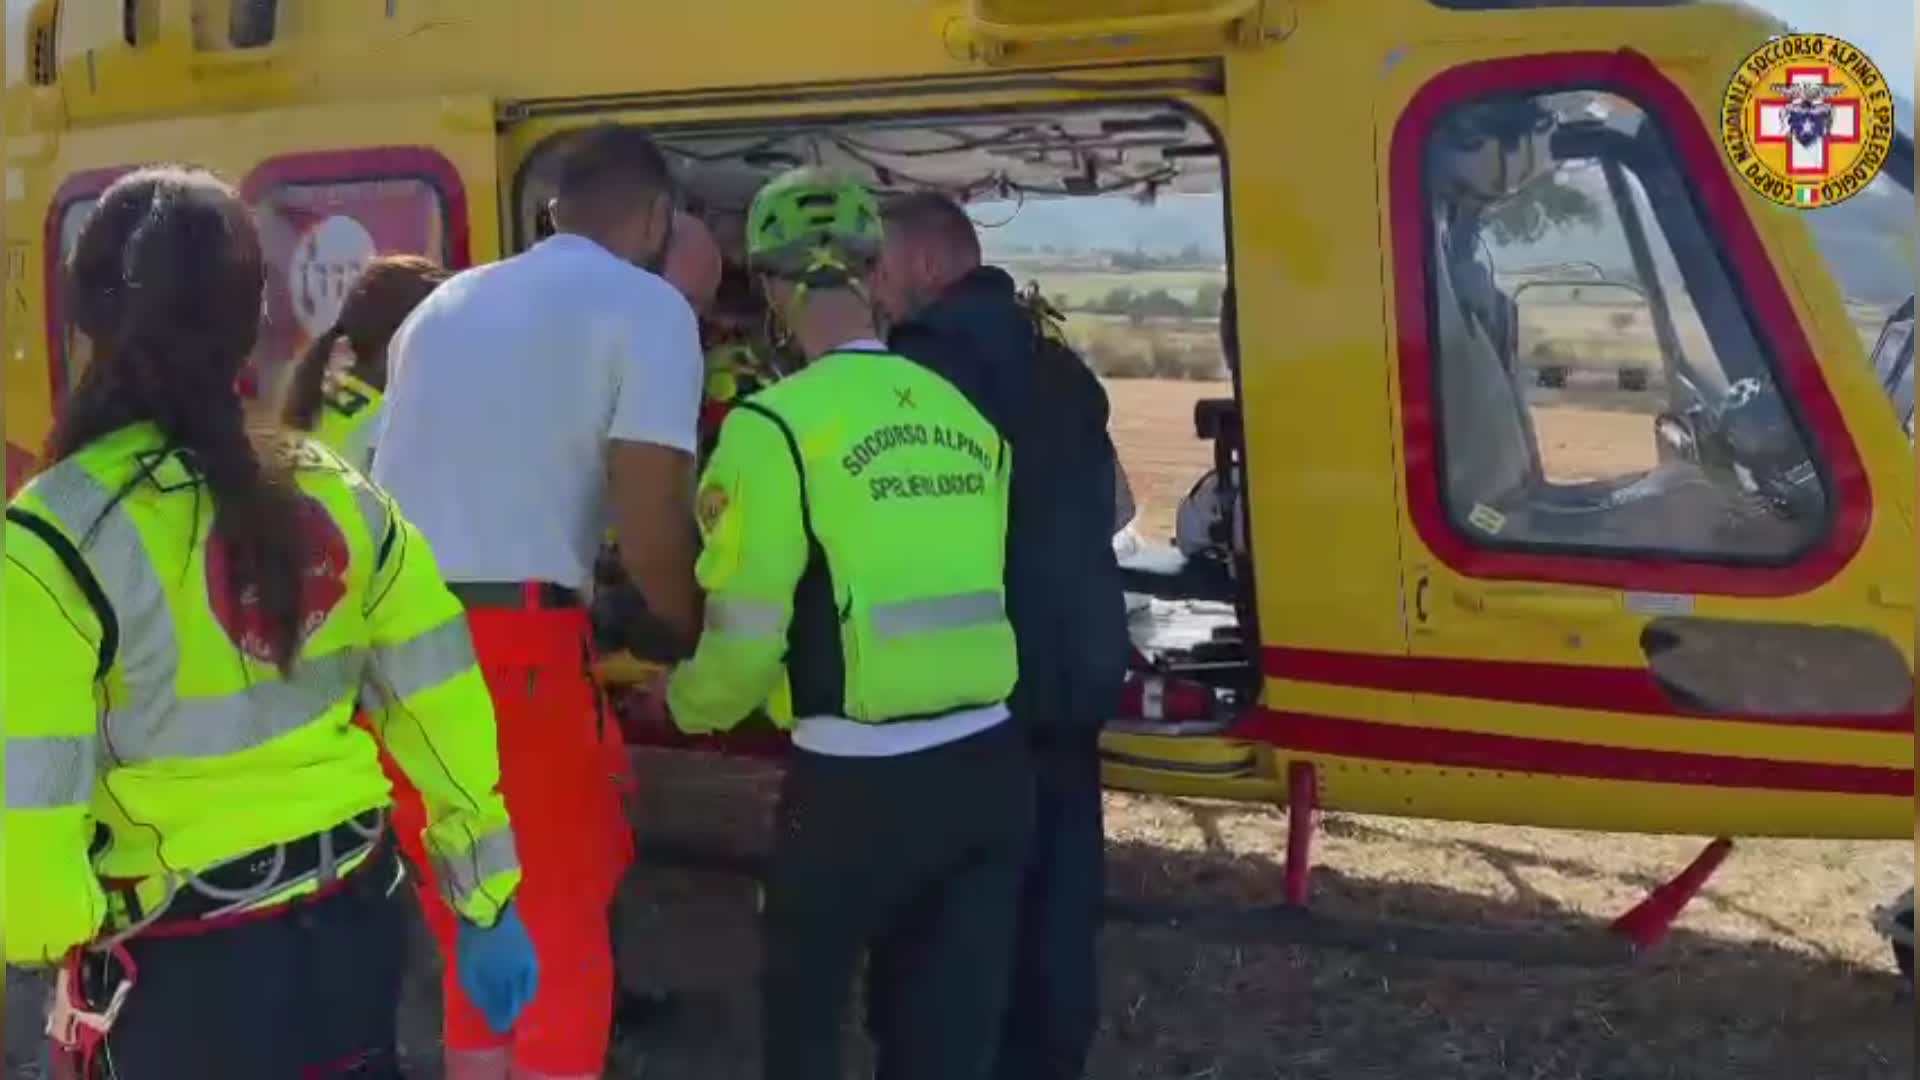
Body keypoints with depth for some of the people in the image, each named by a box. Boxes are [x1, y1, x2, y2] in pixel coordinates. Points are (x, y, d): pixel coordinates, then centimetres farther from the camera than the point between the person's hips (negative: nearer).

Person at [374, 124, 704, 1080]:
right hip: (514, 641, -7)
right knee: (558, 943, 8)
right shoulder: (647, 306, 0)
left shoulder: (447, 300, 21)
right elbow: (649, 528, -7)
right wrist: (709, 648, 10)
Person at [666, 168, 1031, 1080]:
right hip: (987, 763, 5)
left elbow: (746, 637, -10)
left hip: (860, 779, -5)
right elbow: (972, 585, 10)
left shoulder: (779, 424, -12)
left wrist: (687, 704, 11)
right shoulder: (965, 412, 5)